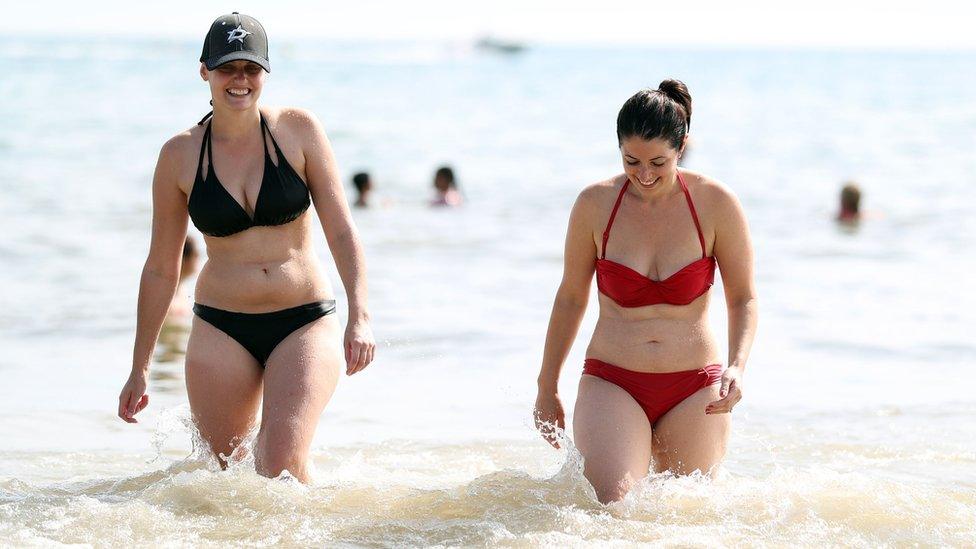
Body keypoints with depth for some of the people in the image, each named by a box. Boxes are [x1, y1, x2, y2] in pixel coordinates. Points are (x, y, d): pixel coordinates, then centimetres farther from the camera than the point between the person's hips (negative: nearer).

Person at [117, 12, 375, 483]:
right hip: (222, 330, 2)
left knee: (283, 463, -19)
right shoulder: (179, 156, 1)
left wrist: (359, 316, -17)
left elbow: (341, 231, -3)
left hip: (304, 323, -1)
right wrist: (139, 369, 10)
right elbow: (161, 269, 8)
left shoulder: (298, 130, -1)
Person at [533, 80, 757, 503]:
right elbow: (570, 297, 10)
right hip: (612, 383, -1)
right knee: (613, 505, -23)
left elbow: (743, 299, 3)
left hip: (694, 389, 1)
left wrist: (737, 367, -15)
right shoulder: (595, 204, -3)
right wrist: (547, 387, 16)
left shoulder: (715, 204, -5)